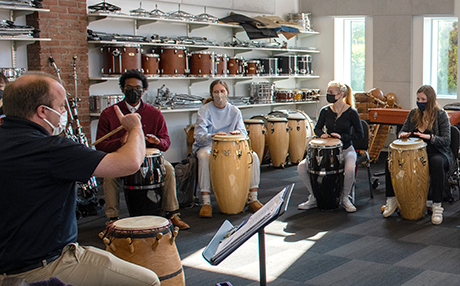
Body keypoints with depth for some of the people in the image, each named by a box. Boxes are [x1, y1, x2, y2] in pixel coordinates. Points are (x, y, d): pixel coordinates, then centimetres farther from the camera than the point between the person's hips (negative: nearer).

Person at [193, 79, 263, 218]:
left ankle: (253, 199, -12)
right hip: (207, 146, -3)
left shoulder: (234, 111, 7)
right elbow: (199, 136, -15)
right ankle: (206, 202, -32)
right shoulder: (205, 110, -4)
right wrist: (213, 136, -36)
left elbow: (244, 133, 1)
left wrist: (238, 132, -24)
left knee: (253, 156, -20)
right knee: (204, 157, -38)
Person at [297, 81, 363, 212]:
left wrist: (342, 136, -20)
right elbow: (317, 128, 14)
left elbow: (359, 134, -6)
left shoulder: (351, 112, -10)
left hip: (346, 149, -4)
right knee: (301, 167, -16)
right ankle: (314, 197, 3)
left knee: (349, 170, -37)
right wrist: (322, 134, -9)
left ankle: (345, 198, -7)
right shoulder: (325, 111, 1)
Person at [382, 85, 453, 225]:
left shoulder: (441, 115, -6)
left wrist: (430, 137, -33)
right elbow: (403, 131, 11)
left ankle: (437, 206, -34)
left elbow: (446, 140, -14)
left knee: (437, 163, -40)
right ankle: (391, 199, -6)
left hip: (436, 153, -5)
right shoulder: (413, 113, 8)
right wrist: (403, 134, -15)